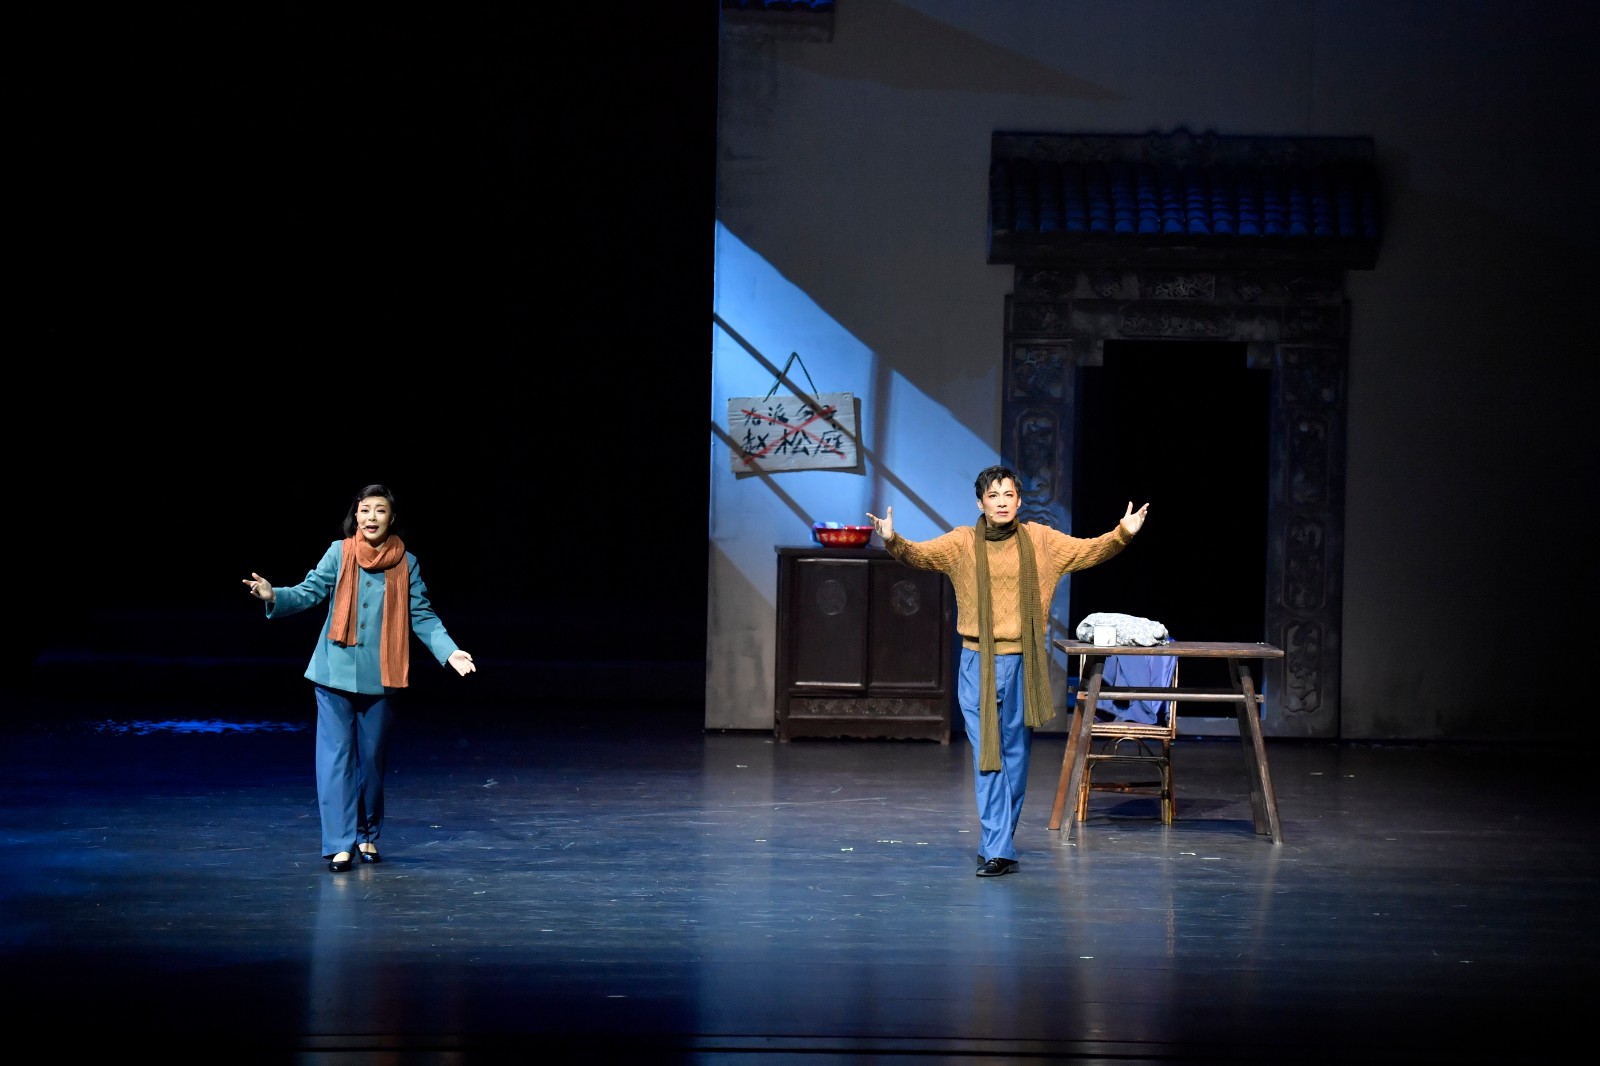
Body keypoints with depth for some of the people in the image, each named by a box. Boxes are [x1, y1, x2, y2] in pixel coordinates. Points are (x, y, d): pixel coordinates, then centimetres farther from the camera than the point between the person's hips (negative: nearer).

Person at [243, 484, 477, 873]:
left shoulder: (405, 563, 1)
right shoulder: (339, 553, -3)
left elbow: (423, 617, 4)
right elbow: (308, 592, -5)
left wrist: (450, 652, -6)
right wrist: (273, 596, -23)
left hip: (379, 676, 1)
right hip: (335, 673, -1)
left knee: (372, 757, 10)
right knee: (336, 757, -3)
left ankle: (368, 837, 24)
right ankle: (340, 843, -2)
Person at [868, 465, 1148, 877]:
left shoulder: (1041, 540, 4)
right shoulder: (962, 542, 0)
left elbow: (1090, 550, 3)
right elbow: (920, 554, -11)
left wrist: (1123, 534, -13)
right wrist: (893, 541, -30)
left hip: (1023, 663, 1)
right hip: (978, 663, -1)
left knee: (1016, 756, 8)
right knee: (987, 758, -5)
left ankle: (998, 842, 21)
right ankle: (999, 850, -6)